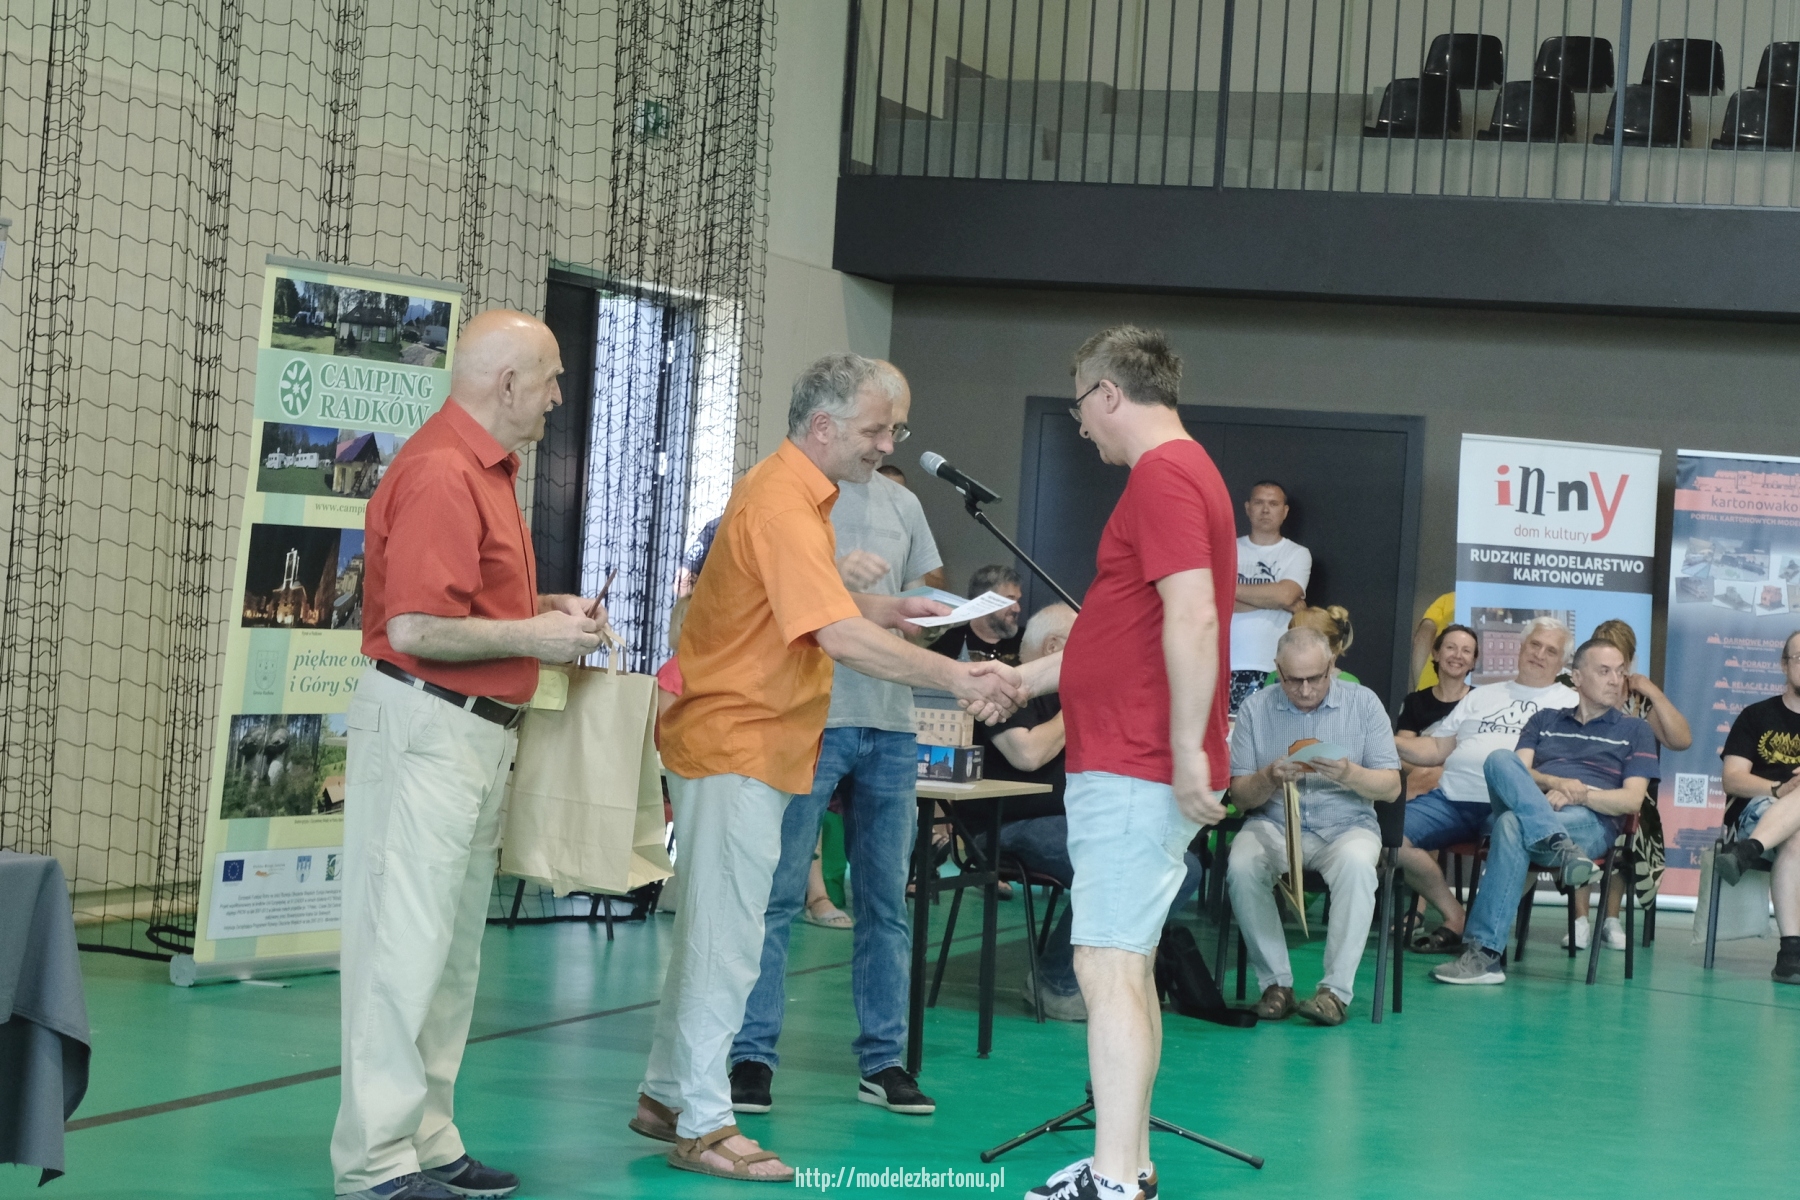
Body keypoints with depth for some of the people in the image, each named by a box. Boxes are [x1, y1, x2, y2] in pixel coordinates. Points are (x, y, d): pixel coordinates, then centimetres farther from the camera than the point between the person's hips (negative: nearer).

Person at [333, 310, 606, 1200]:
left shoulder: (488, 467, 15)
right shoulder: (440, 474, -18)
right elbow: (415, 628, -24)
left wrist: (547, 609, 10)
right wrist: (533, 638, -14)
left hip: (479, 730, 11)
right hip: (426, 726, -11)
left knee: (452, 950, 14)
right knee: (406, 945, -7)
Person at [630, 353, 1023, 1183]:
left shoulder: (797, 493, 13)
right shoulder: (782, 506, -22)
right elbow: (840, 636, -30)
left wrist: (888, 610, 10)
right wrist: (961, 679, -32)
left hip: (752, 742, 11)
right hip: (735, 745, -11)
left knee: (709, 930, 16)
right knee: (726, 937, -6)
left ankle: (668, 1096, 25)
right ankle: (704, 1127, 0)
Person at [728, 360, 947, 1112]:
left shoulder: (902, 505, 17)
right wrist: (833, 580, -18)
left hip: (889, 725, 6)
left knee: (886, 902, 7)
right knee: (777, 893, -6)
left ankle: (884, 1060, 13)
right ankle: (753, 1055, -3)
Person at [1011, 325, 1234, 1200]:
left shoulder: (1163, 477, -14)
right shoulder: (1180, 471, 19)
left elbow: (1193, 620, -25)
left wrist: (1188, 754, -25)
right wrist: (1023, 680, 31)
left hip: (1133, 776, -11)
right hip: (1131, 771, 11)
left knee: (1109, 969, -12)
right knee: (1124, 967, 16)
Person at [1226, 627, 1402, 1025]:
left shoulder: (1362, 703, 1)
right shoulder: (1256, 709, 3)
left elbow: (1391, 788, -2)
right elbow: (1240, 796, 1)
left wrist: (1350, 775, -23)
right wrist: (1269, 778, -21)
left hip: (1345, 825, -1)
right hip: (1273, 823, 1)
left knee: (1356, 865, -35)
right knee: (1242, 867, -31)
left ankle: (1336, 989, -28)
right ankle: (1275, 983, -16)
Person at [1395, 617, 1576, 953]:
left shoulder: (1570, 704, 15)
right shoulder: (1482, 696, 27)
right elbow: (1437, 749, 23)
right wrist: (1388, 742, 6)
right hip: (1451, 797, 5)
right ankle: (1455, 917, -6)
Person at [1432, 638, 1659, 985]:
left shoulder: (1635, 731, 20)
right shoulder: (1544, 720, 28)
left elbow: (1632, 800, 6)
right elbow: (1520, 770, 11)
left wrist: (1580, 795, -11)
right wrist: (1557, 783, -11)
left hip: (1591, 821, -3)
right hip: (1529, 807, 3)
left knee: (1513, 825, -36)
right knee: (1499, 759, -29)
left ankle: (1485, 953, -42)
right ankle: (1559, 848, -48)